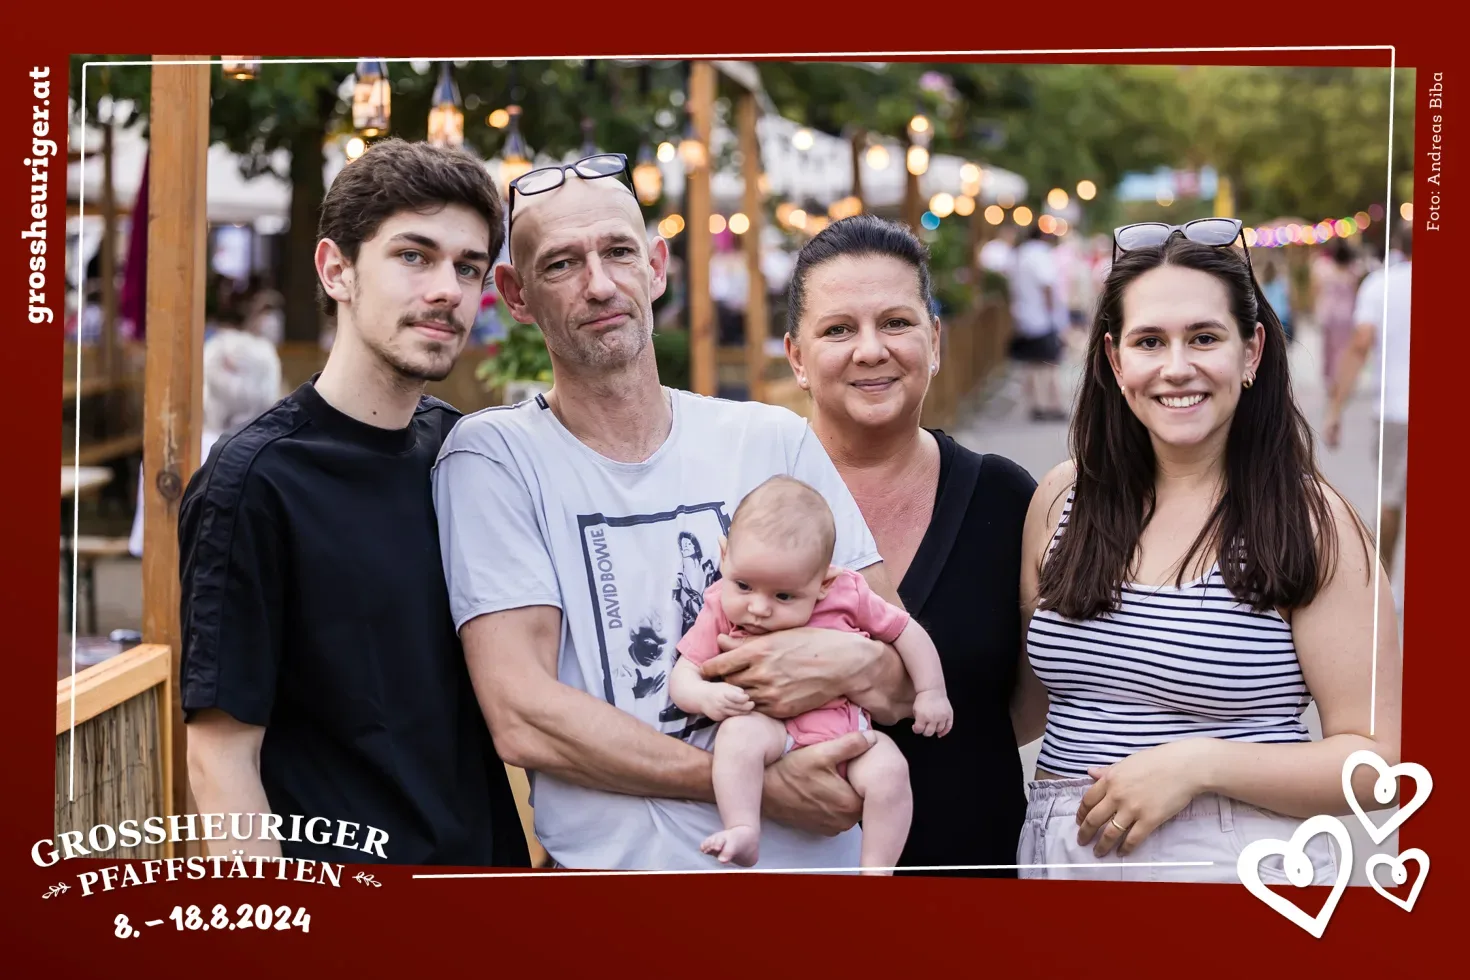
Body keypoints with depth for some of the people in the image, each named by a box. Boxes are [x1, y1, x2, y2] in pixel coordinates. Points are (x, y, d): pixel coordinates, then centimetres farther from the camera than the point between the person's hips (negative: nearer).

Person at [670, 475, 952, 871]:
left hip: (846, 727, 1)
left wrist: (931, 694, 6)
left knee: (888, 771, -25)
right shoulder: (722, 610, -6)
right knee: (738, 733, -33)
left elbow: (905, 631, 7)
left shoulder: (846, 596, -7)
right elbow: (683, 674, -4)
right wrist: (705, 696, -27)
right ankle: (743, 834, -30)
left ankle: (876, 874, -14)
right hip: (773, 728, -1)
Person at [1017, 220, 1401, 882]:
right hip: (1060, 853, 4)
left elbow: (1379, 758, -13)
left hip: (1239, 862, -4)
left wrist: (1199, 765, -23)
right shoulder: (1063, 498, 1)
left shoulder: (1311, 521, -10)